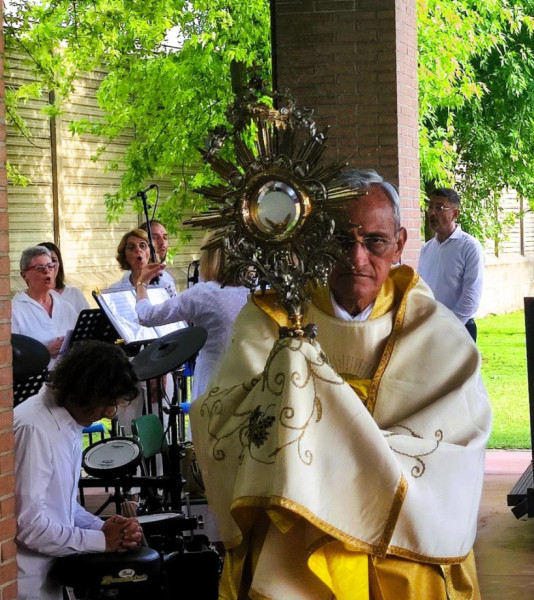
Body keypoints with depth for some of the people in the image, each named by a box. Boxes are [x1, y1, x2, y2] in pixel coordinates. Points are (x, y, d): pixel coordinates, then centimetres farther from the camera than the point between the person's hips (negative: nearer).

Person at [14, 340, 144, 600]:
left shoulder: (70, 423, 9)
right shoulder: (33, 428, -20)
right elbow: (29, 525, -23)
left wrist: (105, 528, -2)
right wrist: (101, 540, -14)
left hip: (49, 575, 9)